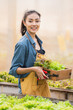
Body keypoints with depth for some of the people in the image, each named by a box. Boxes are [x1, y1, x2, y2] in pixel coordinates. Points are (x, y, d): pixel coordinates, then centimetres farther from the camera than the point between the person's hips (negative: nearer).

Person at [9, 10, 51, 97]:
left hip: (42, 85, 7)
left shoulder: (38, 41, 10)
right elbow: (14, 69, -14)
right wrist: (33, 69, -25)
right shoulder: (22, 44, -14)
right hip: (29, 87, -7)